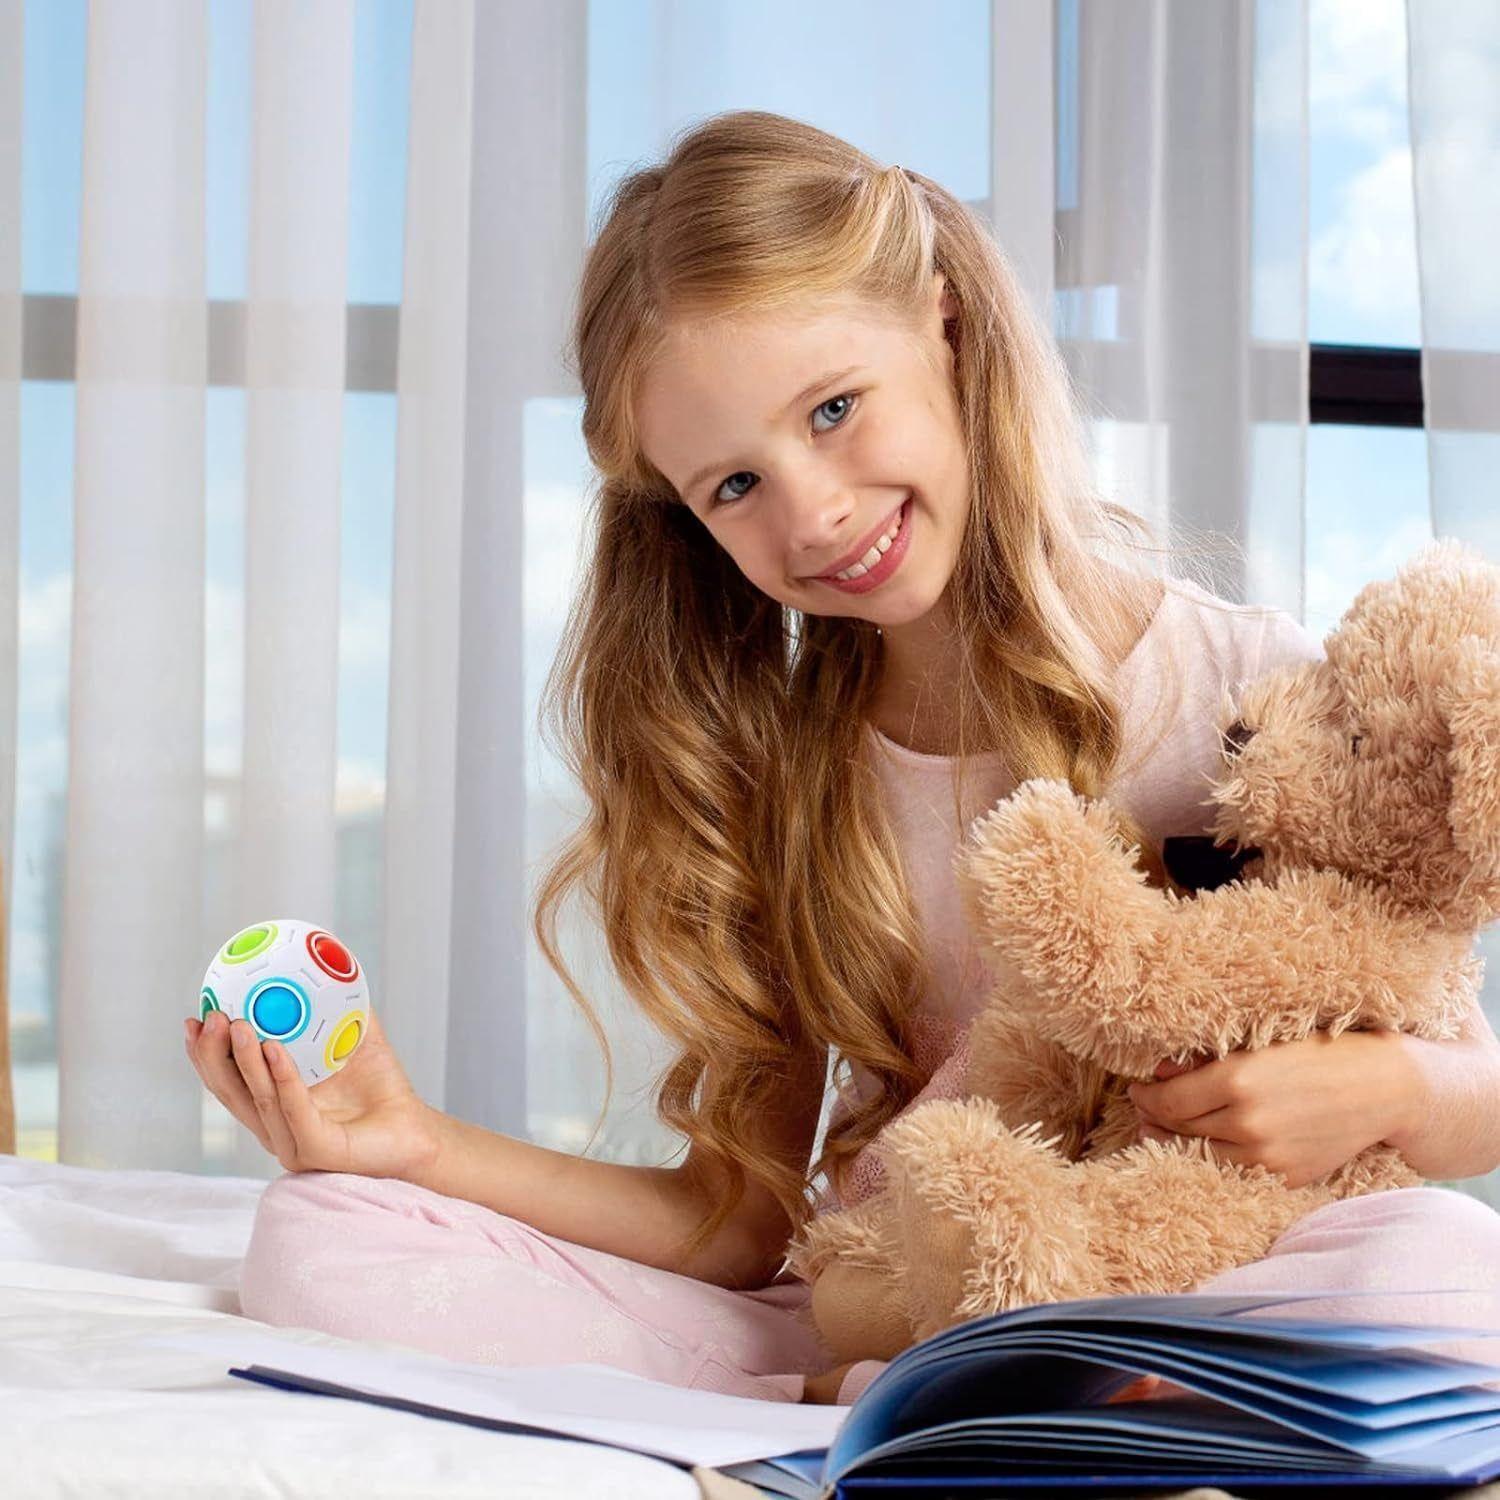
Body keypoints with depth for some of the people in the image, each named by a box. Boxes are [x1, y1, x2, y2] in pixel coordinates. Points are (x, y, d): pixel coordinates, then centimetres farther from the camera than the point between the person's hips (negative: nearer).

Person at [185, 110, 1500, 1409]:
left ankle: (838, 1409, -24)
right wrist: (422, 1146, -8)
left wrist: (1385, 1086, -21)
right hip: (843, 1310, 2)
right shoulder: (776, 767, 3)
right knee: (321, 1241, -14)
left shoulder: (1252, 689, -6)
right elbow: (741, 1222, 2)